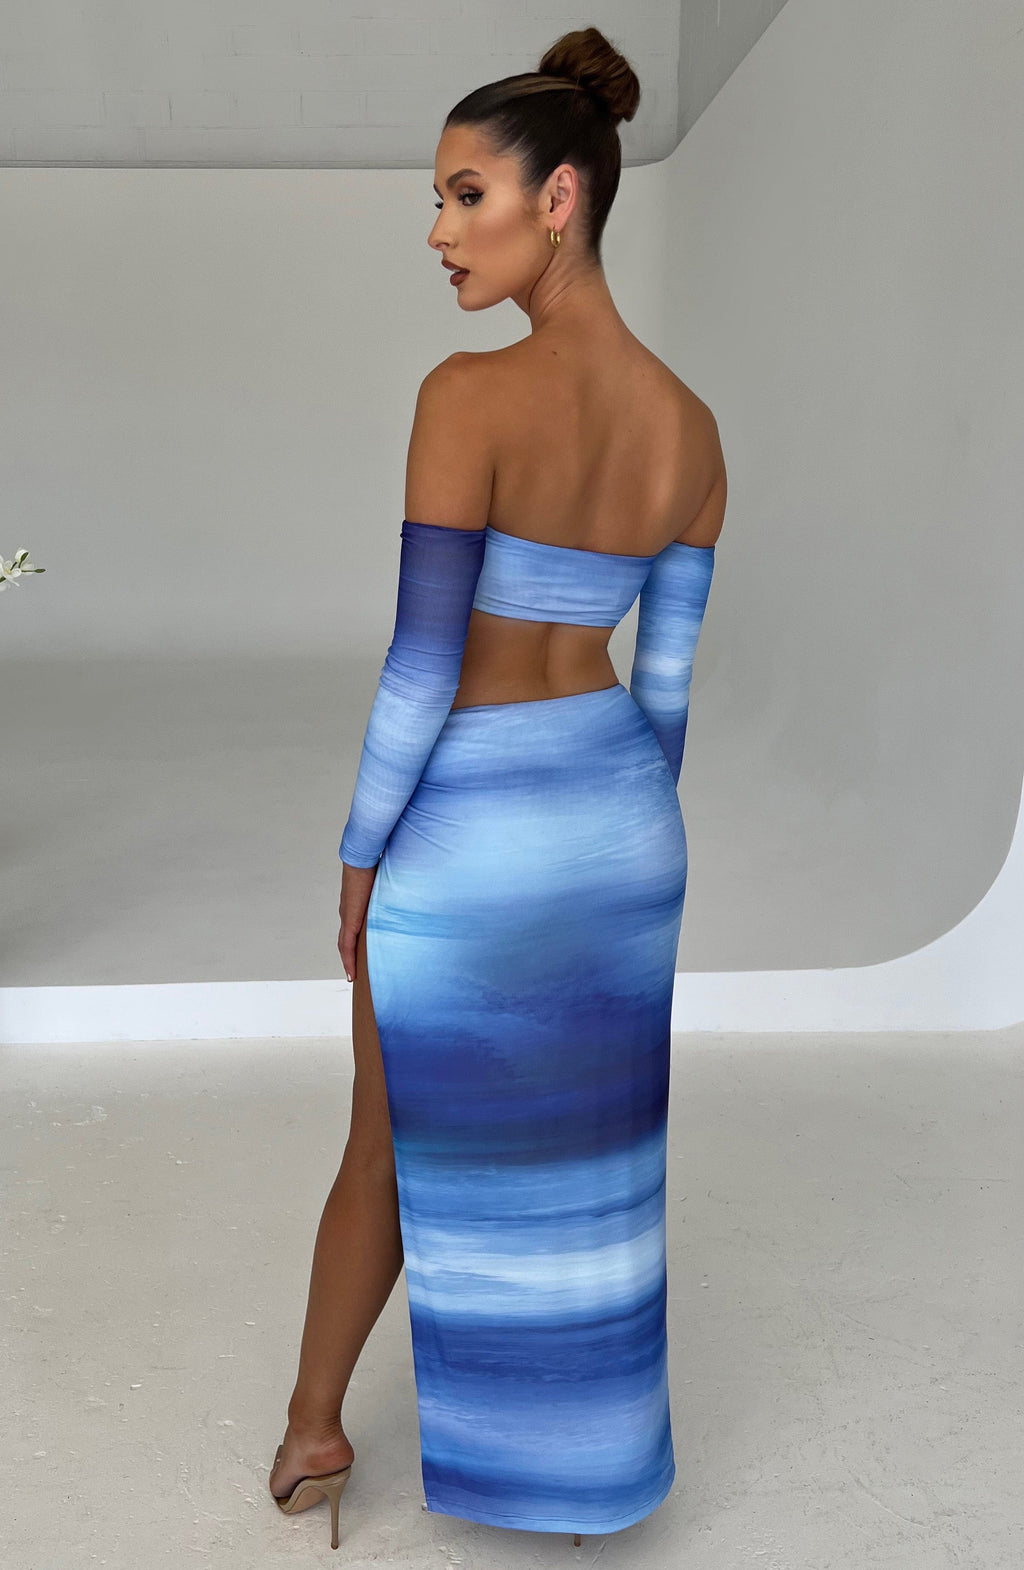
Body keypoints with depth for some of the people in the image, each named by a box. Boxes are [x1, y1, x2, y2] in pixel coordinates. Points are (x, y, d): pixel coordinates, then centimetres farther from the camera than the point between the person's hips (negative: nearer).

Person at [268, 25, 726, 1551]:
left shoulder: (469, 395, -22)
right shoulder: (691, 424, -2)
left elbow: (420, 663, -20)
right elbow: (671, 674, 4)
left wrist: (359, 858, -7)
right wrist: (632, 837, 16)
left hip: (468, 835, -5)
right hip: (616, 817, 5)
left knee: (396, 1147, 16)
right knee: (593, 1151, 20)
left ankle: (315, 1425, 38)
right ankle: (590, 1459, 38)